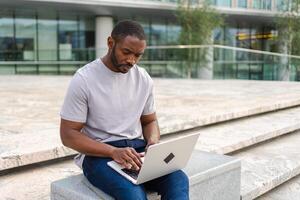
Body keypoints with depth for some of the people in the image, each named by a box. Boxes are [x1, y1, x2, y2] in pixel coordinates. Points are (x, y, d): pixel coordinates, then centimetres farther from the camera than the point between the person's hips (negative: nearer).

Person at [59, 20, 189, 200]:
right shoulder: (84, 79, -9)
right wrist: (113, 151, -23)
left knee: (178, 179, -25)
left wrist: (153, 143, -8)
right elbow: (68, 134, -9)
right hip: (99, 153, -4)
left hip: (137, 149, 5)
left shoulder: (144, 79, 5)